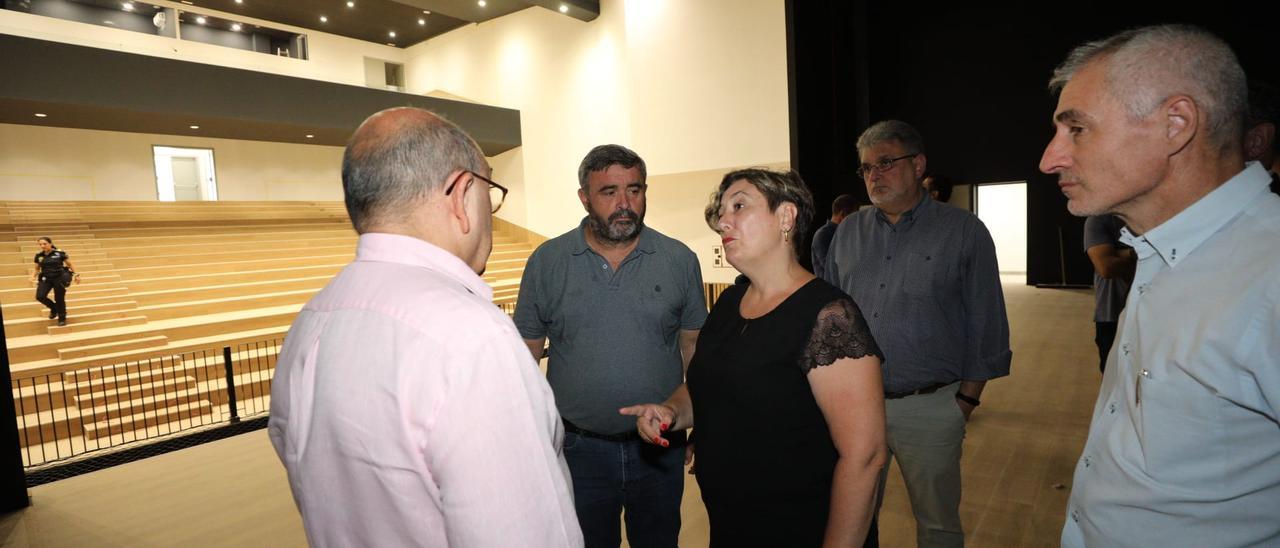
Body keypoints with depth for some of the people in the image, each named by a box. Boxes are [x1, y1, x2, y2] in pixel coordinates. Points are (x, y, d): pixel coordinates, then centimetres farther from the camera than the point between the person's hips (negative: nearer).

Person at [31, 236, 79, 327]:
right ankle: (54, 308, 14)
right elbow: (37, 269, 15)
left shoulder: (60, 253, -7)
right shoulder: (39, 256, 4)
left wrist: (76, 275, -4)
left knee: (59, 299, 1)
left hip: (59, 278, -3)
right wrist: (33, 277, -3)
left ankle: (62, 319, 19)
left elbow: (70, 264, 3)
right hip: (45, 279, 3)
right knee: (40, 296, -17)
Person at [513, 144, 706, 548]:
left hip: (660, 447, 1)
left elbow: (694, 346, 4)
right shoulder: (547, 261, -6)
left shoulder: (680, 260, -4)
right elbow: (526, 353, 0)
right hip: (578, 449, 0)